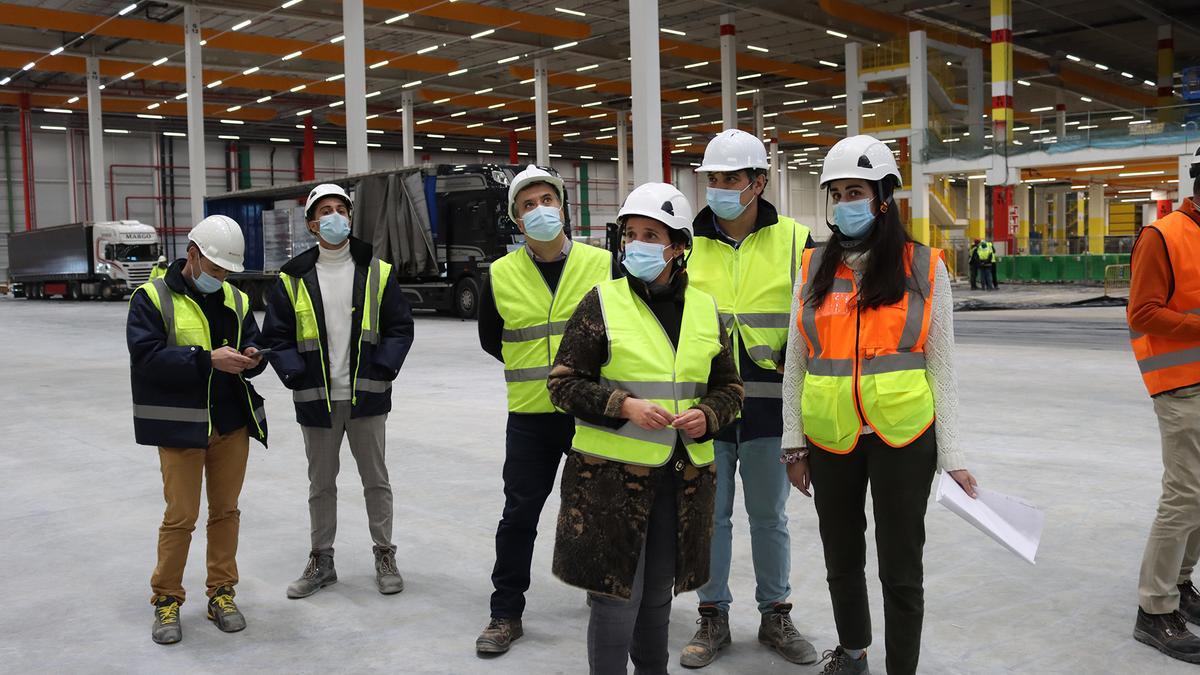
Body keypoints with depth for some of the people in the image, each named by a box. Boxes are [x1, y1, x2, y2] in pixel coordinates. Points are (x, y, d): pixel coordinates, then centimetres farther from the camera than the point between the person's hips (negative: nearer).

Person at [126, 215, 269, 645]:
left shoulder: (236, 299, 11)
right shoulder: (152, 298, -6)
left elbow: (253, 343, 15)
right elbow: (147, 357, -16)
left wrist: (251, 357, -10)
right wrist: (208, 359, -23)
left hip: (232, 424, 5)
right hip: (180, 427, -5)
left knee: (226, 511, 11)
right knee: (180, 517, 1)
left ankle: (221, 594, 25)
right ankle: (166, 600, 18)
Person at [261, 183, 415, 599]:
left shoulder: (376, 271, 1)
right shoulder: (293, 278, 2)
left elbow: (400, 327, 3)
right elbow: (276, 335, 4)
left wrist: (383, 370, -8)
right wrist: (295, 375, -8)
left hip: (367, 395, 0)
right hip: (316, 399, 1)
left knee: (376, 478, 9)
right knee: (321, 483, 12)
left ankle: (385, 556, 22)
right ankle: (321, 561, 25)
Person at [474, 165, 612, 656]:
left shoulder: (603, 264, -4)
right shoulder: (501, 275, -1)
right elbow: (490, 337, 14)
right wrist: (536, 366, 9)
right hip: (530, 415, 1)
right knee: (519, 514, 6)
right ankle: (506, 614, 20)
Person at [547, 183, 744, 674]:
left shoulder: (705, 310, 5)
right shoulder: (602, 303, -6)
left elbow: (729, 388, 11)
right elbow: (563, 383, -5)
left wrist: (706, 416, -10)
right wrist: (624, 406, -19)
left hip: (683, 478, 4)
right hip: (612, 473, -4)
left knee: (658, 594, 18)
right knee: (616, 594, 0)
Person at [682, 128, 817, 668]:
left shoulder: (795, 241, 0)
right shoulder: (687, 244, 3)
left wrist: (793, 359, -7)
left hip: (769, 406, 0)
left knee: (769, 517, 13)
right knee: (709, 516, 10)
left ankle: (775, 616, 29)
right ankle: (713, 617, 25)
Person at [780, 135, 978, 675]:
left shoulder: (923, 266, -2)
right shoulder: (814, 267, 4)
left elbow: (940, 365, -1)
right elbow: (795, 362, 6)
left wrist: (951, 454, -5)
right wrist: (794, 444, 5)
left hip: (903, 439, -3)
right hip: (829, 440, 3)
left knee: (900, 565, 4)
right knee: (841, 557, 18)